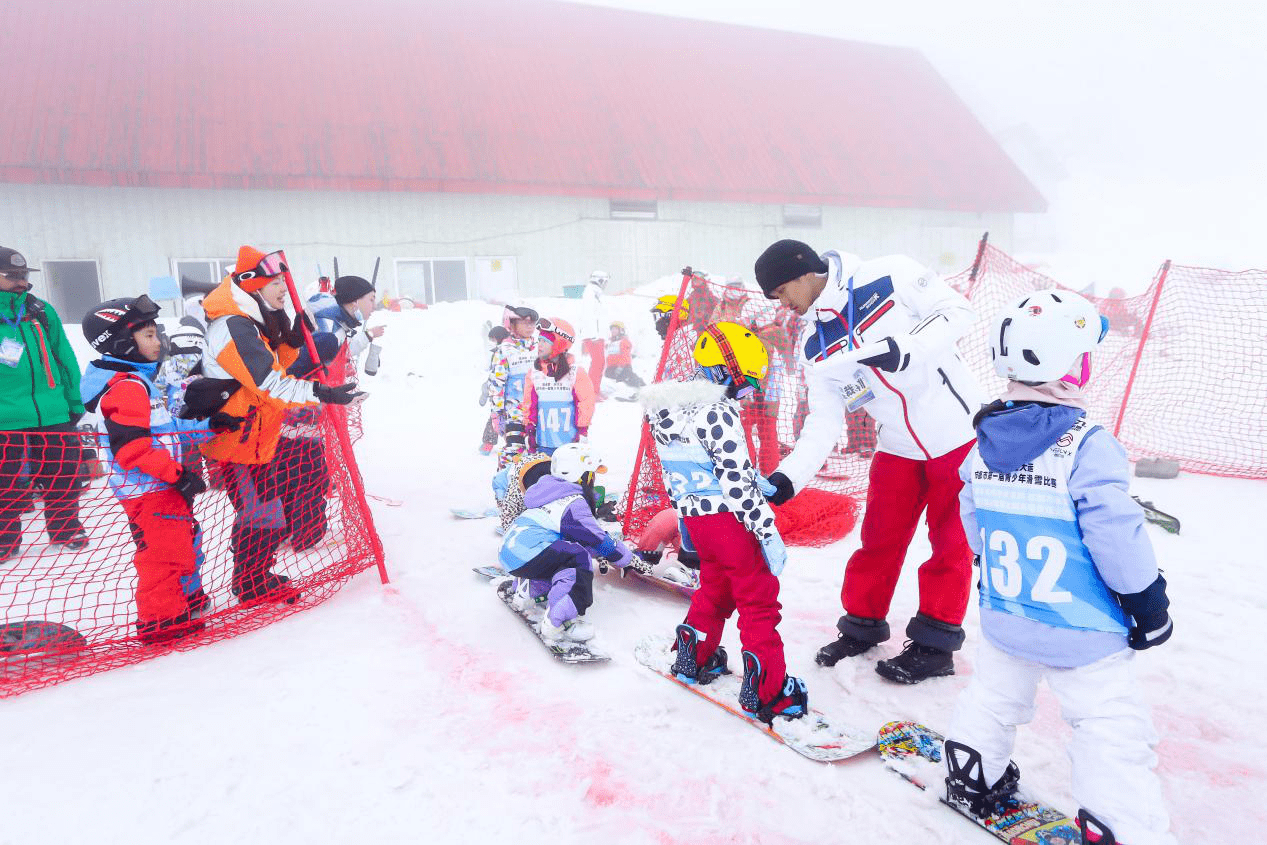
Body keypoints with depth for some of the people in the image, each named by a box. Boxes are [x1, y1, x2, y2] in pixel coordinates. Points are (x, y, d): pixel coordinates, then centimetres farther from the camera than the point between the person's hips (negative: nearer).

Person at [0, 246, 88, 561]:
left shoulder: (42, 312, 8)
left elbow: (65, 358, 14)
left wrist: (75, 402, 14)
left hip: (54, 416, 3)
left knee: (64, 479, 12)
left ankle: (66, 529, 29)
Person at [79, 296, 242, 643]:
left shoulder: (140, 381, 16)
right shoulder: (126, 386, -19)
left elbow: (167, 430, 23)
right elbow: (131, 445, -27)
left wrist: (209, 424, 18)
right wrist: (176, 474, -28)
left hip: (163, 485, 11)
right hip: (147, 489, -11)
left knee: (184, 541, 23)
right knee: (164, 551, -5)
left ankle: (185, 599, 40)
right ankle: (159, 619, 5)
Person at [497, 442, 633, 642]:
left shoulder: (554, 496, 20)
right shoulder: (573, 504, -9)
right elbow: (598, 540, -5)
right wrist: (627, 557, 8)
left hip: (508, 550, 10)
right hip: (524, 556, -10)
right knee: (578, 558, -13)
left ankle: (530, 591, 29)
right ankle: (557, 621, -24)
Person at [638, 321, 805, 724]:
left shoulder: (671, 408, 8)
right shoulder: (717, 412, -19)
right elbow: (737, 480, -23)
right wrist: (768, 532, -19)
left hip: (692, 511, 8)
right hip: (725, 515, -8)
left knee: (716, 582, 25)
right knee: (759, 595, 0)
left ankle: (694, 658, 35)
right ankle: (766, 691, 0)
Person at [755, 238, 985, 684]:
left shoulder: (889, 276, -15)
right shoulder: (815, 346, 0)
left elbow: (957, 311, -13)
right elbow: (825, 421, -2)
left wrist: (904, 350, -29)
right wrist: (788, 477, -14)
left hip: (959, 433, -4)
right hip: (898, 447, 5)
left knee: (951, 542, 5)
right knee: (880, 539, 10)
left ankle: (935, 643, 19)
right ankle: (862, 624, 30)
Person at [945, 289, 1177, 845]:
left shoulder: (985, 443, -2)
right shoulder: (1087, 446, -23)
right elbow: (1115, 534, -21)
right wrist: (1150, 604, -7)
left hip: (1002, 617, 7)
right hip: (1081, 629, -6)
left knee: (995, 696, 25)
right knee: (1111, 728, 6)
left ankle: (972, 781, 41)